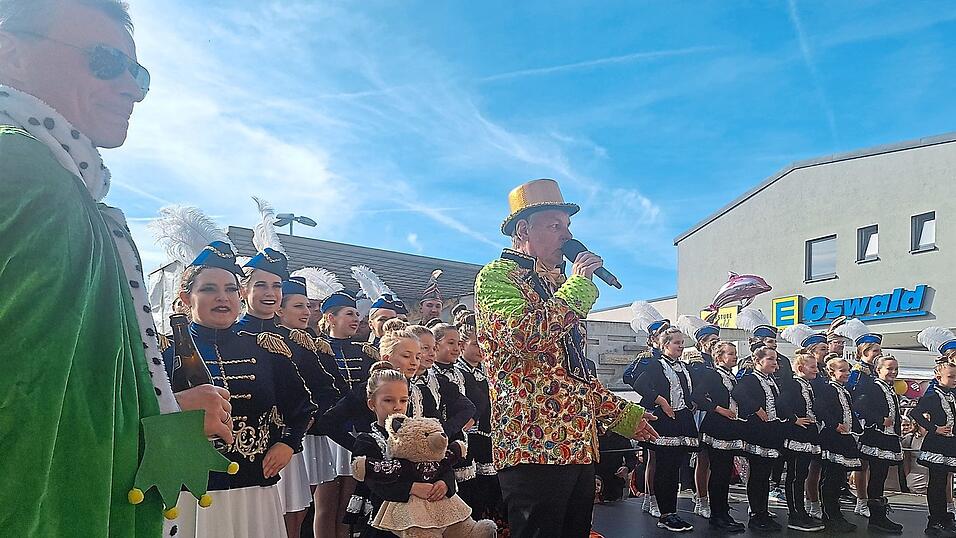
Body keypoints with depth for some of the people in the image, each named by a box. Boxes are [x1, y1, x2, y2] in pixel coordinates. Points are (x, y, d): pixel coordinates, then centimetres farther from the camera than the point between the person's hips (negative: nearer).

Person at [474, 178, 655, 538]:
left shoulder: (559, 287, 22)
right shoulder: (496, 276, -4)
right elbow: (525, 335, -24)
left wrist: (626, 415, 23)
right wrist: (578, 285, -13)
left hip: (579, 445, 8)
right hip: (534, 445, -8)